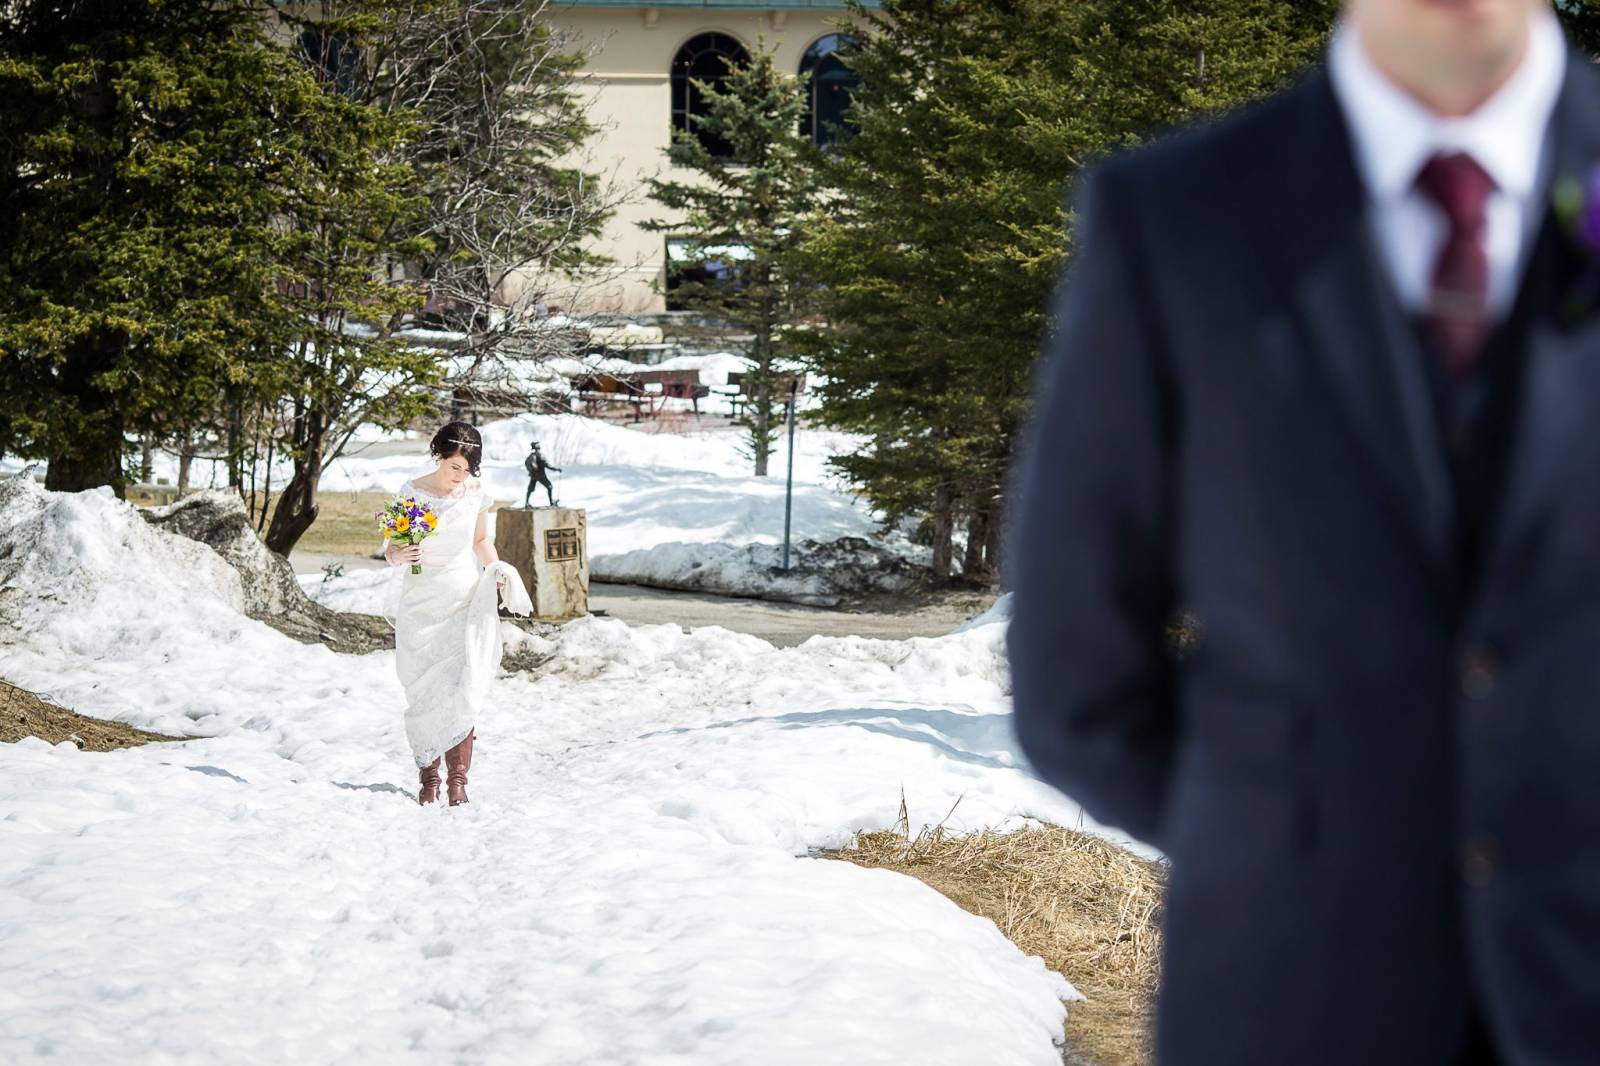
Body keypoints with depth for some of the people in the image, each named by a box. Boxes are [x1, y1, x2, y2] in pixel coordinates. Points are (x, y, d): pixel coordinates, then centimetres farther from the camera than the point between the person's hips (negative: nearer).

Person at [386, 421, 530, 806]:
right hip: (420, 604, -1)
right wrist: (401, 555, -26)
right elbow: (391, 551, -3)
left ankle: (457, 777, -5)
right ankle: (428, 776, 9)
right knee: (423, 692, -1)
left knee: (460, 688, -9)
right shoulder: (412, 493, -6)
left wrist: (497, 571, 1)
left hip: (463, 600, 1)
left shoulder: (476, 492, 2)